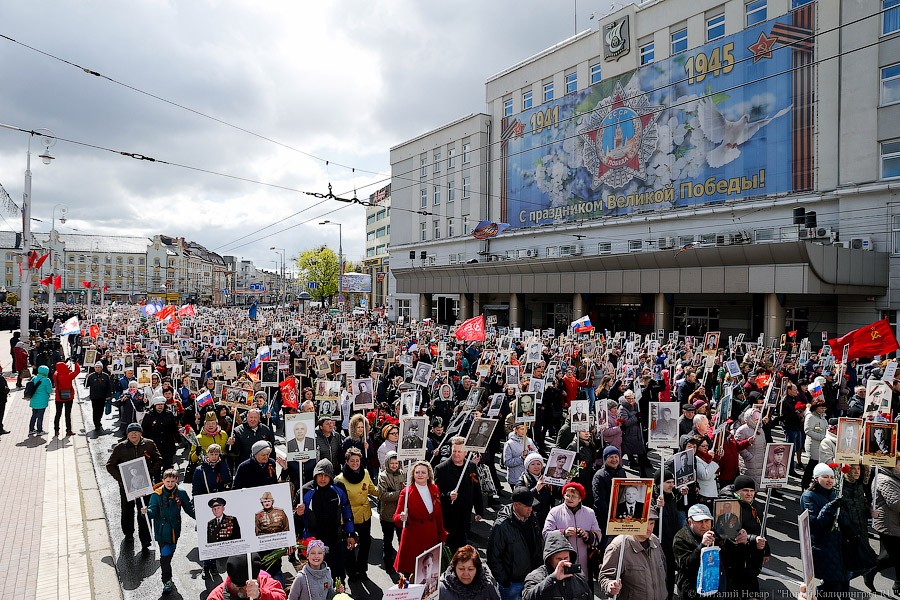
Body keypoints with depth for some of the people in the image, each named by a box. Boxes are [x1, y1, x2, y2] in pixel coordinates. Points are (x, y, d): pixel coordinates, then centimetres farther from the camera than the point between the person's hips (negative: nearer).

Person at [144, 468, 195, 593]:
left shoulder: (181, 493, -3)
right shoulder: (157, 494, -11)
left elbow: (189, 508, 5)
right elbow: (154, 511, -14)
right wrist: (147, 511, -36)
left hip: (175, 530, 3)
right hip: (162, 530, -3)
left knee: (170, 553, 17)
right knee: (165, 555, -6)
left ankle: (166, 573, 40)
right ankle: (167, 581, 8)